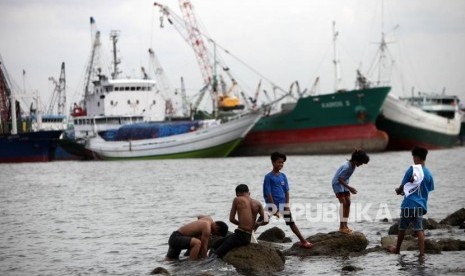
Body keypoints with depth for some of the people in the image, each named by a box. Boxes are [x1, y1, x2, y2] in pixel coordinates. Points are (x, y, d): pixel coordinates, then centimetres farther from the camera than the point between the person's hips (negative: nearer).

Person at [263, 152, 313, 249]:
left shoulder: (283, 176, 7)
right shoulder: (268, 177, -9)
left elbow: (286, 192, 7)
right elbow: (268, 194, -12)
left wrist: (287, 206, -2)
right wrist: (275, 209, -16)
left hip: (283, 205, 5)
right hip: (273, 205, -5)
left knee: (291, 223, 6)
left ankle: (303, 241, 8)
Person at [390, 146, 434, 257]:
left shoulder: (412, 170, -9)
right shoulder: (428, 174, 2)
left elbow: (402, 186, -4)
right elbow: (428, 190, 11)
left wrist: (398, 191, 21)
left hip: (408, 204, -3)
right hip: (420, 205, 3)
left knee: (402, 228, 14)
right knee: (419, 230, 2)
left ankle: (397, 249, 29)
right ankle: (422, 253, -7)